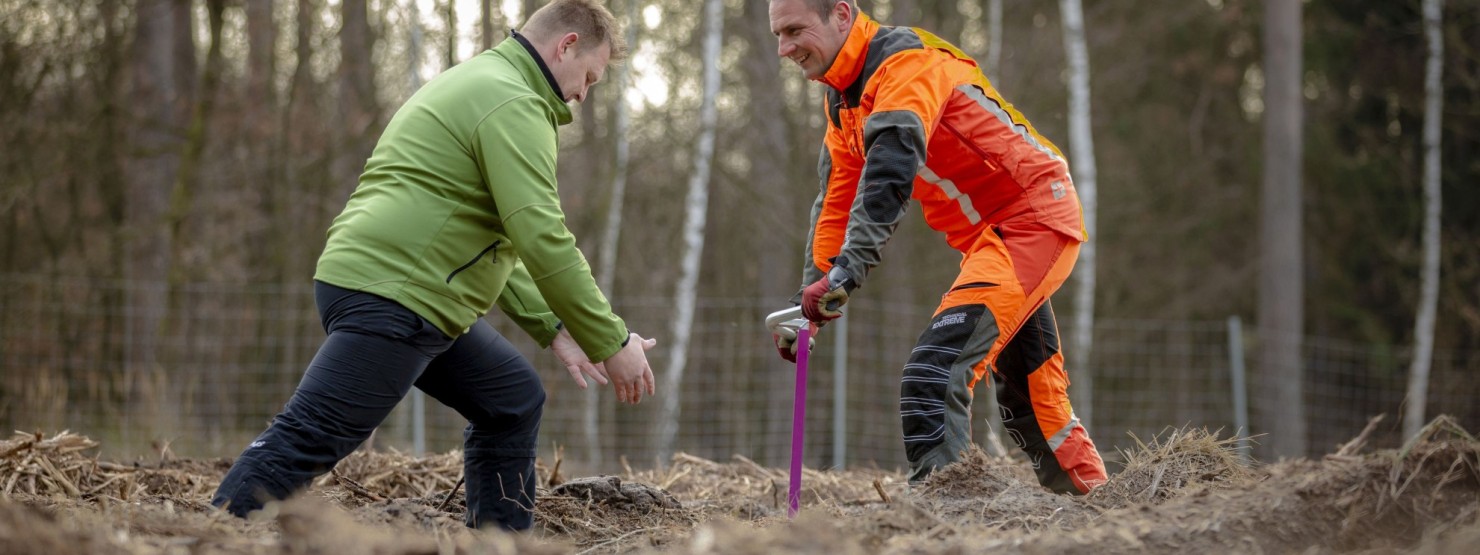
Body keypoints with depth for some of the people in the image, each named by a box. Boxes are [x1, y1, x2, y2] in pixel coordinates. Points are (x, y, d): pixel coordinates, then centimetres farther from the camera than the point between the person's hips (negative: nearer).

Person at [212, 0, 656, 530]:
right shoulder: (513, 103, -10)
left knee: (512, 400, 16)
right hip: (390, 297, -11)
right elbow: (541, 240, -18)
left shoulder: (479, 85, 25)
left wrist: (552, 328, 23)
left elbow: (491, 239, 29)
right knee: (308, 440, -15)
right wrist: (612, 343, -11)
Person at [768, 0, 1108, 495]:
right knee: (1026, 393, 21)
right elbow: (835, 204, 13)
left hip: (1032, 220, -10)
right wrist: (809, 300, 4)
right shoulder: (843, 100, 10)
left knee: (934, 372, -22)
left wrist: (847, 272, -43)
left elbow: (890, 173, -34)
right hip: (992, 236, 10)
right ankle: (1086, 492, 34)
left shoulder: (907, 61, -20)